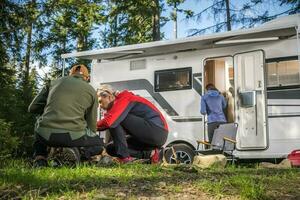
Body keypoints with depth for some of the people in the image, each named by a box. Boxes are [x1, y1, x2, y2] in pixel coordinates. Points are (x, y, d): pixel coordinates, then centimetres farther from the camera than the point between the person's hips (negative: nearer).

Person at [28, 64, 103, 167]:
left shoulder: (55, 82, 19)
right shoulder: (91, 91, 15)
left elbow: (32, 108, 20)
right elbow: (91, 123, 17)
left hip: (46, 135, 2)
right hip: (74, 136, -1)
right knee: (98, 143, 28)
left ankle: (39, 159, 13)